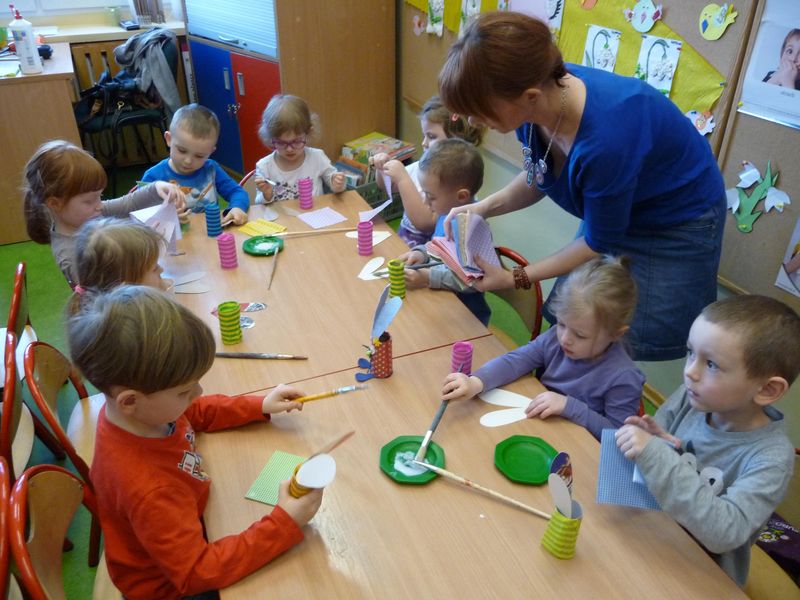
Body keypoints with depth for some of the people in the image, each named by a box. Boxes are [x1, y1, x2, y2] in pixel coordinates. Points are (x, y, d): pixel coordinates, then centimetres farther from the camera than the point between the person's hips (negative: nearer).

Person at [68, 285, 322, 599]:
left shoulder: (138, 409, -18)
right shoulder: (147, 489, -41)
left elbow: (198, 412, 4)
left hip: (190, 524, 6)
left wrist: (260, 406, -5)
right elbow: (198, 572, -34)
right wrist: (284, 524, -38)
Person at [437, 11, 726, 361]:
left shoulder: (604, 138, -40)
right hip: (610, 210, 7)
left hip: (677, 225, -6)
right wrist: (484, 208, -13)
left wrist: (515, 278, -19)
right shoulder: (540, 101, -19)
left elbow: (599, 244, -23)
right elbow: (540, 178, 2)